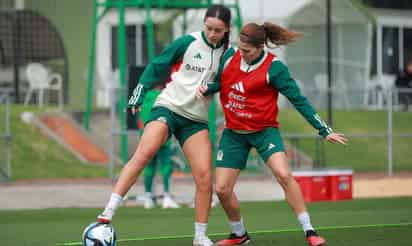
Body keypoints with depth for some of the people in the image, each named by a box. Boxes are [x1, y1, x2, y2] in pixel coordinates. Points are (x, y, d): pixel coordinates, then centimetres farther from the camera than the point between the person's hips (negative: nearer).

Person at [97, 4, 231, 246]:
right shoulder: (188, 42, -5)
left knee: (205, 178, -6)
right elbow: (156, 67, 2)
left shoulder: (226, 53, 4)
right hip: (169, 107, -4)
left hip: (196, 120, 4)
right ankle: (108, 212, -32)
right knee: (145, 152, -28)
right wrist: (138, 96, -2)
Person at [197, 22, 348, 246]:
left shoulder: (273, 68, -16)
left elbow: (299, 100, -12)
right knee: (222, 188, -1)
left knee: (284, 175, -26)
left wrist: (324, 131, -13)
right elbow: (219, 82, 14)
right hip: (233, 133, 4)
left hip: (264, 131, -4)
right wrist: (206, 88, -10)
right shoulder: (230, 56, -4)